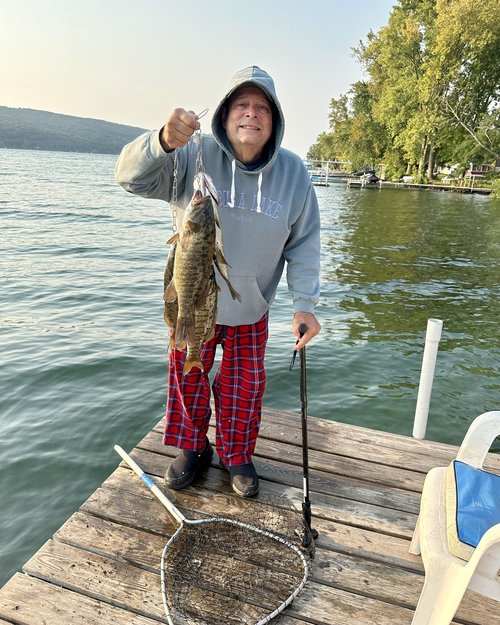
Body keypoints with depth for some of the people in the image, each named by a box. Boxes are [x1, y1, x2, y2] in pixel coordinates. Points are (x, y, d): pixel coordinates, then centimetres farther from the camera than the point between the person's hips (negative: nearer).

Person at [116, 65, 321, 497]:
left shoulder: (293, 173, -10)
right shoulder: (195, 157, -16)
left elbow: (304, 244, -5)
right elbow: (132, 178, -24)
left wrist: (305, 304, -12)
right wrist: (163, 142, -45)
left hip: (251, 307, 1)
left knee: (244, 385, 14)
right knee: (188, 377, 14)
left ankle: (237, 455, 39)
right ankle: (193, 449, 40)